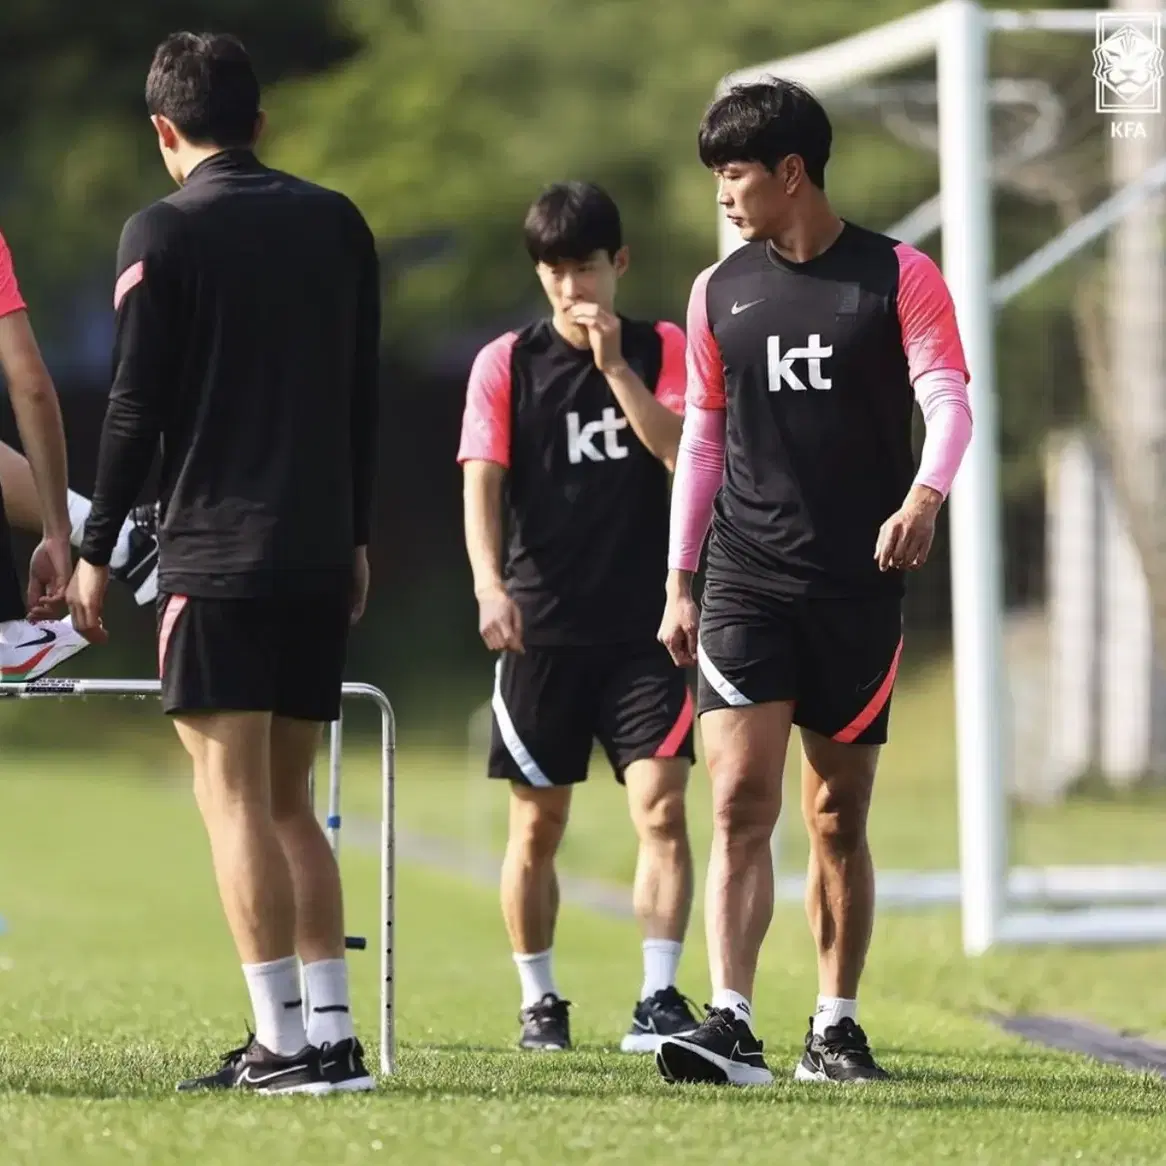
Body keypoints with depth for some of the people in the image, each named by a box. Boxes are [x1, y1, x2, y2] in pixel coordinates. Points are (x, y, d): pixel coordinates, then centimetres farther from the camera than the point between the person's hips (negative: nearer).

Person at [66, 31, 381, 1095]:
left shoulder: (164, 233, -5)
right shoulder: (336, 223, 10)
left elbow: (136, 404, -7)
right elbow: (365, 394, 13)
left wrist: (96, 548, 0)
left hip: (214, 555, -6)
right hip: (320, 553, 6)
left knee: (235, 796, -5)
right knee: (288, 801, 13)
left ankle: (285, 1039, -10)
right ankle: (332, 1034, 8)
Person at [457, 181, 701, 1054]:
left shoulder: (662, 351, 4)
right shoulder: (507, 363, 2)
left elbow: (687, 453, -10)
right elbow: (482, 481, -7)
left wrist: (614, 364, -17)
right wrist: (490, 585, -23)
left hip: (646, 623, 0)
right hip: (543, 624, 1)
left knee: (661, 807, -11)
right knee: (538, 826, 6)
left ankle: (659, 999, -10)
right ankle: (539, 1002, 17)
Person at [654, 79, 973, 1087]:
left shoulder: (897, 276, -1)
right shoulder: (721, 291, 10)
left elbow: (948, 400, -8)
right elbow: (703, 437, 15)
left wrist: (923, 495, -28)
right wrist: (679, 579, 11)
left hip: (859, 586, -2)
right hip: (745, 585, 2)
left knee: (840, 816, 6)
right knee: (740, 799, -12)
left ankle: (836, 1026, 16)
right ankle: (731, 1027, -18)